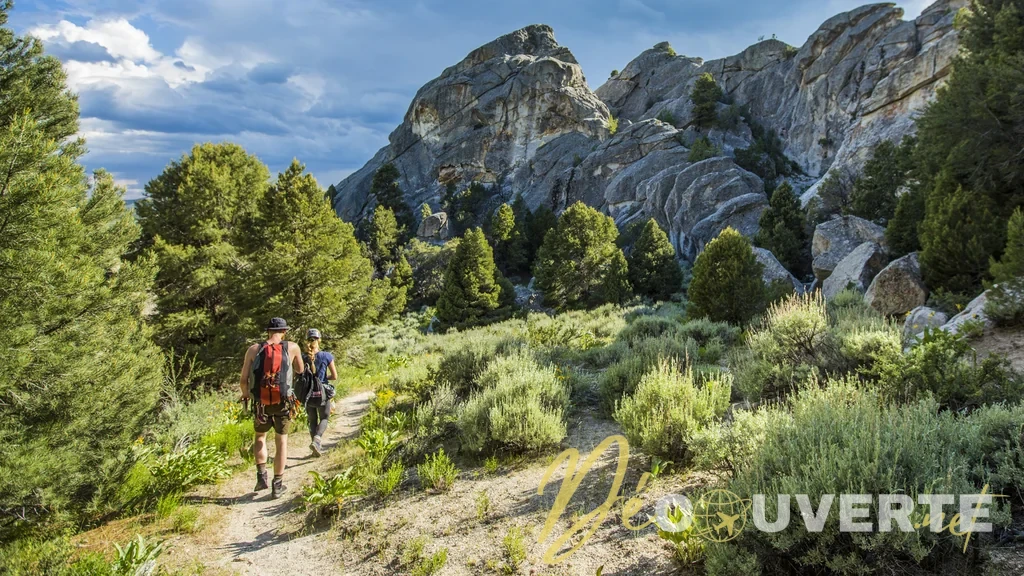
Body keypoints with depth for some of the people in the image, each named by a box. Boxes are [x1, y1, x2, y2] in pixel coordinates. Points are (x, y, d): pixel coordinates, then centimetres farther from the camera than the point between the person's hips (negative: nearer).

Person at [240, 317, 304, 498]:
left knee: (260, 437, 24)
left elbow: (244, 379, -3)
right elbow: (300, 370, 15)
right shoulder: (292, 347, -1)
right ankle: (278, 485, 15)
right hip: (283, 403, 0)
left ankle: (261, 475, 12)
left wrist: (245, 394, 15)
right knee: (281, 441, 13)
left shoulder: (254, 349, -2)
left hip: (260, 403, 1)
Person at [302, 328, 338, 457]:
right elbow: (334, 376, -6)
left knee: (312, 421, 17)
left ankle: (318, 448, 19)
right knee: (324, 419, 15)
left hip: (308, 394, 2)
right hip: (323, 393, -2)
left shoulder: (303, 358, -6)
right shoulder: (326, 356, -9)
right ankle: (316, 440, -9)